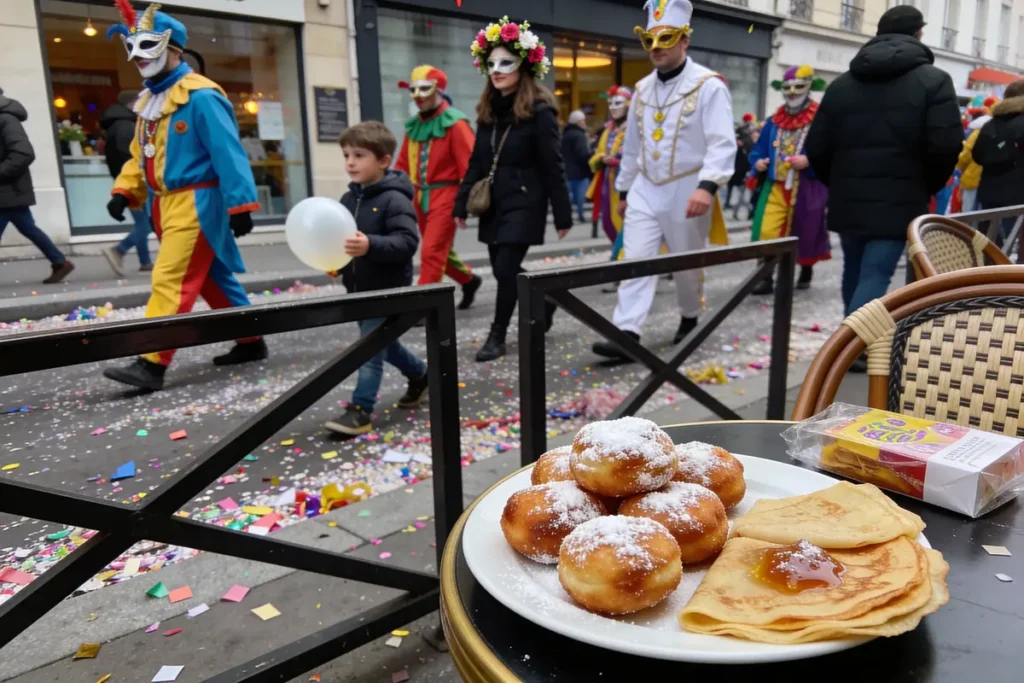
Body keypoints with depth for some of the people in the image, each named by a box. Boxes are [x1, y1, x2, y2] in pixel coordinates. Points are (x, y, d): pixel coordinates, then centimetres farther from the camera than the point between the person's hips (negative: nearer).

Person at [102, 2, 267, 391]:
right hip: (166, 206, 9)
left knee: (171, 281, -11)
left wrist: (240, 204, -22)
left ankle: (152, 365, -9)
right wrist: (124, 191, 7)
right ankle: (251, 341, 26)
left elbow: (228, 153, -18)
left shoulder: (201, 96, -13)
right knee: (212, 279, 14)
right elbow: (141, 154, 20)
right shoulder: (149, 99, 15)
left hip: (196, 205, -9)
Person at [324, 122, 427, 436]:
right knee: (383, 343, 21)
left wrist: (371, 245, -40)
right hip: (359, 288, 8)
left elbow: (407, 242, -26)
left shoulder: (394, 200, -16)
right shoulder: (349, 199, 8)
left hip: (388, 289, -8)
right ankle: (420, 374, 43)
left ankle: (360, 411, 0)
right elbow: (342, 239, 17)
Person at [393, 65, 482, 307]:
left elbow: (469, 166, -14)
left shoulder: (455, 124, -10)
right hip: (420, 196, 8)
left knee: (431, 253, -9)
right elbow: (403, 164, 15)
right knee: (440, 250, 17)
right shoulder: (414, 125, 12)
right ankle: (469, 280, 39)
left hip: (444, 195, -7)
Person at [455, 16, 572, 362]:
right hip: (493, 203, 7)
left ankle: (497, 336, 7)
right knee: (503, 269, 11)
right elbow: (476, 162, 14)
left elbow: (553, 167, -11)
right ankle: (544, 304, 36)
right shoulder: (488, 110, 10)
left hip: (523, 203, -7)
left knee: (506, 269, -8)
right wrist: (462, 204, 11)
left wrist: (563, 215, -10)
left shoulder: (539, 110, -10)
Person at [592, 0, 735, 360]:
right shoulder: (643, 88, 10)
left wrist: (707, 186, -33)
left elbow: (722, 144, -19)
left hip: (687, 191, -5)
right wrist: (624, 189, 19)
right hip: (645, 189, 5)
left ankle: (690, 318, 34)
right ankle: (626, 335, -9)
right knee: (635, 261, -6)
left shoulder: (708, 85, -10)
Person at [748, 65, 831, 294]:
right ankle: (766, 278, -1)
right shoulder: (774, 121, 9)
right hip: (776, 187, 3)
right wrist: (758, 162, -5)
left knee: (806, 233, 12)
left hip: (806, 189, -3)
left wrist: (809, 161, -25)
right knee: (767, 232, -8)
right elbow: (759, 149, 16)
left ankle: (806, 272, 35)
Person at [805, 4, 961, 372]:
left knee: (855, 272, 18)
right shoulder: (934, 80, -3)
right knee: (875, 276, -3)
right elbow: (946, 146, -12)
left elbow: (816, 149, 4)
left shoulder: (842, 83, 7)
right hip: (899, 201, -4)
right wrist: (927, 187, 6)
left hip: (848, 200, 4)